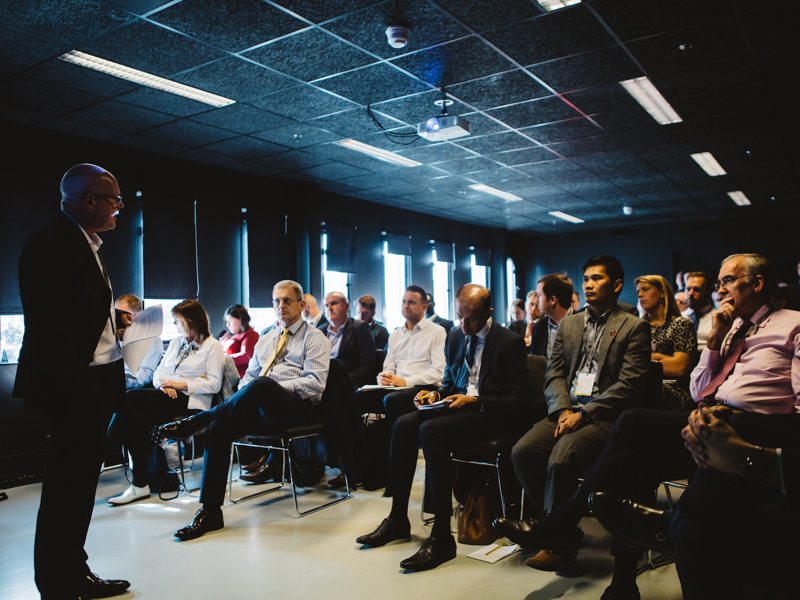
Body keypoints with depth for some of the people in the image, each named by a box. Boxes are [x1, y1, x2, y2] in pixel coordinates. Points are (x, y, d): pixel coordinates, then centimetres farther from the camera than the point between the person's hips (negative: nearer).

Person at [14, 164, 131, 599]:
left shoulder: (85, 244, 18)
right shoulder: (51, 242, -13)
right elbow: (49, 324, -19)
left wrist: (112, 320, 6)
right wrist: (77, 387, -21)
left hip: (96, 384, 10)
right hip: (74, 386, -10)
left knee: (80, 483, 16)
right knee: (66, 487, 1)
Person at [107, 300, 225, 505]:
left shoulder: (212, 346, 4)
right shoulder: (176, 342, 26)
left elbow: (214, 384, -6)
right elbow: (159, 372, 19)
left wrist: (182, 385, -13)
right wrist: (164, 384, -4)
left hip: (190, 402, -6)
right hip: (167, 397, 6)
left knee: (131, 397, -24)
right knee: (136, 420, -27)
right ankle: (140, 484, -20)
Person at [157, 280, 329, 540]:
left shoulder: (314, 338, 7)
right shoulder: (265, 340, 28)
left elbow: (315, 384, -6)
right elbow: (248, 377, 26)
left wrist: (275, 388, -14)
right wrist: (242, 398, 2)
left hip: (295, 406, -6)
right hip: (260, 406, 6)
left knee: (262, 386, -38)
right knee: (219, 426, -23)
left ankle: (198, 420, -21)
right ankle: (210, 511, -18)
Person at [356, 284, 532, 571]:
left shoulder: (510, 342, -10)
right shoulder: (455, 337, 12)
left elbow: (521, 400, -13)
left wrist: (475, 401, -22)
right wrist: (436, 394, 0)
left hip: (492, 414, -7)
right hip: (459, 405, 8)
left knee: (430, 430, -31)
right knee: (404, 424, -16)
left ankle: (442, 537, -26)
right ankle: (397, 520, -4)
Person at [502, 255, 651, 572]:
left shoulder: (634, 328, 2)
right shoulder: (568, 324, 18)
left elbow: (629, 385, -8)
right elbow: (554, 374, 13)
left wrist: (583, 413, -15)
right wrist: (563, 409, -7)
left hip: (603, 415, -5)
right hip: (566, 409, 6)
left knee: (561, 458, -31)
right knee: (522, 451, -19)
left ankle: (556, 543, -10)